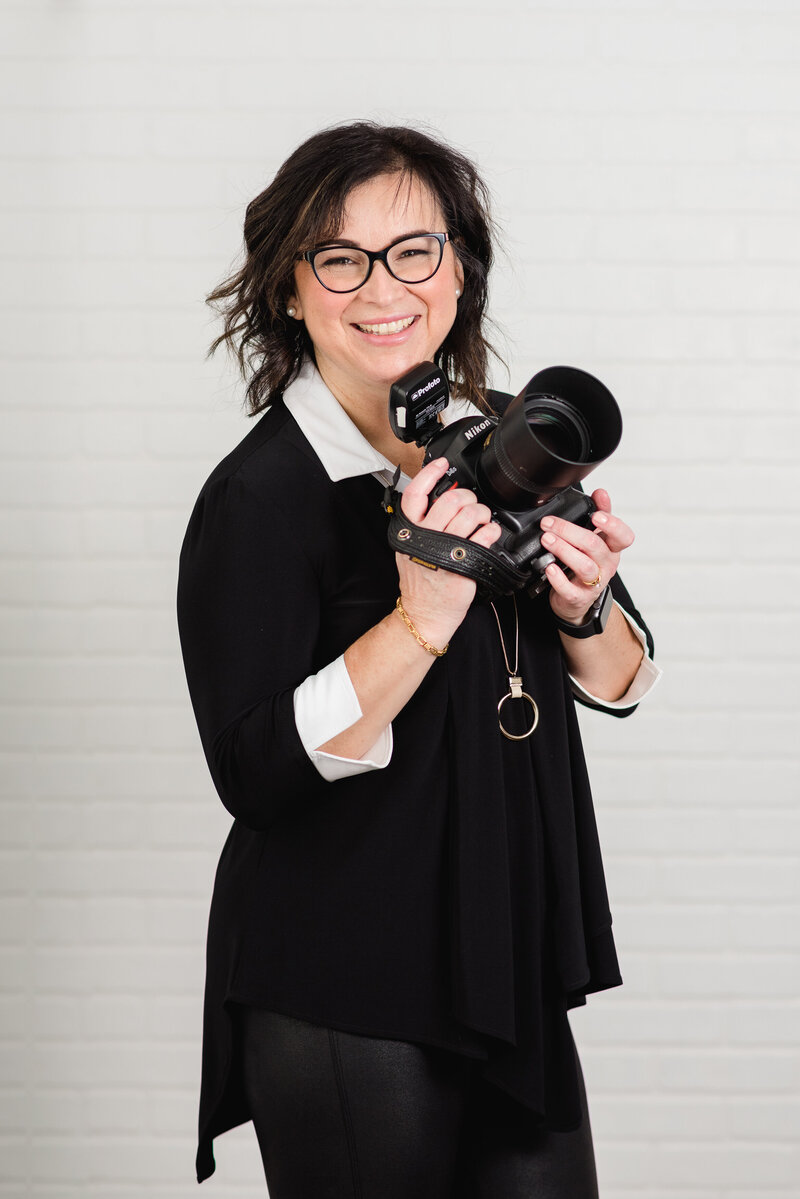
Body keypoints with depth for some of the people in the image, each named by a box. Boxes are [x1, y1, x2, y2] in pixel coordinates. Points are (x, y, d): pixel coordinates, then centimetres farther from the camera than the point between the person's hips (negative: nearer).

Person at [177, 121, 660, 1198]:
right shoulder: (257, 498, -14)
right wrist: (423, 617, -28)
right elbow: (256, 772, -20)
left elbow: (620, 686, 11)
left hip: (513, 967, 6)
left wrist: (581, 612, -11)